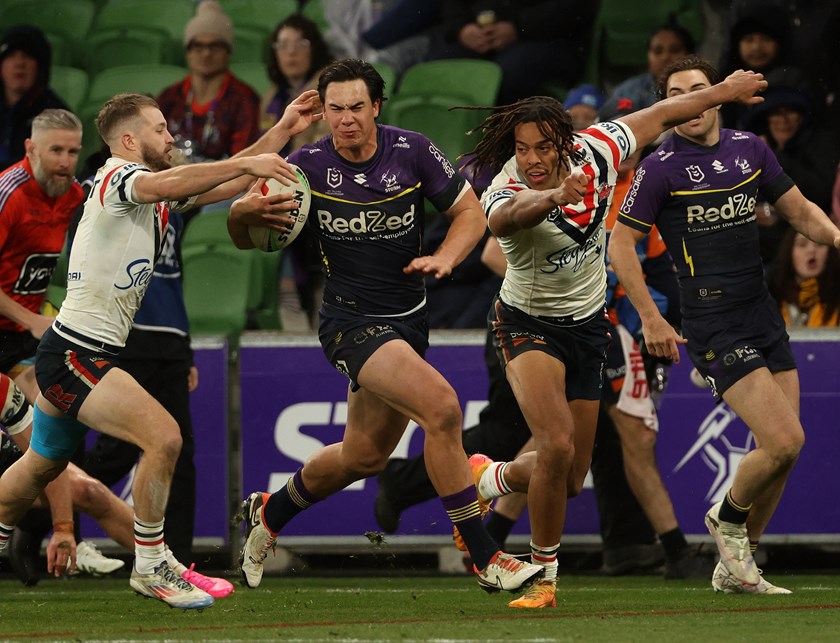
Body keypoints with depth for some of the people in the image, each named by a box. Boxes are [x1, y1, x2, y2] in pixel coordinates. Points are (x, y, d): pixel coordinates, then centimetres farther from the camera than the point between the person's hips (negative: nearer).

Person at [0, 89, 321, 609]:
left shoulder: (157, 196, 13)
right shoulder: (118, 177, -14)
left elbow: (229, 185, 17)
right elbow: (168, 184, -36)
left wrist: (283, 131, 9)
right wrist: (247, 162, -40)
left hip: (63, 358, 10)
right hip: (74, 355, -10)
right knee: (163, 437, -20)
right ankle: (149, 568, -10)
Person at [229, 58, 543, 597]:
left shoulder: (413, 152, -6)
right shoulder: (309, 166, -10)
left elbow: (470, 213, 2)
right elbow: (246, 239, -6)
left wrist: (444, 258, -17)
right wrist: (246, 211, -30)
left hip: (409, 319, 5)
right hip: (352, 322, -5)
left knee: (365, 456, 16)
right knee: (441, 405, -26)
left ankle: (270, 514, 44)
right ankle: (485, 558, -20)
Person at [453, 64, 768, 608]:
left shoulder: (593, 152, -14)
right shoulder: (507, 194, -28)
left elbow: (658, 116, 3)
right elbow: (511, 214, -54)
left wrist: (724, 91, 15)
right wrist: (555, 196, -76)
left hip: (588, 324, 5)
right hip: (530, 323, -5)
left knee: (570, 480, 8)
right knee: (557, 447, -26)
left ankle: (492, 479, 42)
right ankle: (545, 577, -6)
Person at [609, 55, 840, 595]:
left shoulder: (750, 149, 9)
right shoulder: (661, 168, -7)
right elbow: (621, 244, -4)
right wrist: (651, 320, -10)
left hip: (763, 313, 6)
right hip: (712, 324, -6)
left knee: (783, 449, 5)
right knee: (784, 440, -17)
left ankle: (736, 567, 20)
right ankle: (728, 518, 11)